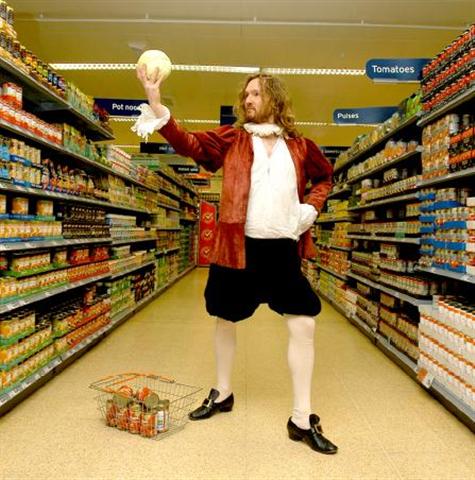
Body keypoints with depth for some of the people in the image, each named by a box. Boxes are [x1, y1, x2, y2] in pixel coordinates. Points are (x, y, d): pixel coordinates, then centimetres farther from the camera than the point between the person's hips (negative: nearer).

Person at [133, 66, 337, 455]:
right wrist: (156, 105, -19)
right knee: (225, 319, 14)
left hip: (283, 248, 0)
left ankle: (302, 419, 12)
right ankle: (222, 393, 39)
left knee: (304, 325, -4)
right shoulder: (232, 138, 5)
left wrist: (311, 208, 5)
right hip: (237, 245, 0)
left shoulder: (300, 146, 8)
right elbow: (190, 144, -7)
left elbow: (325, 176, 23)